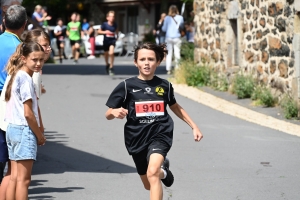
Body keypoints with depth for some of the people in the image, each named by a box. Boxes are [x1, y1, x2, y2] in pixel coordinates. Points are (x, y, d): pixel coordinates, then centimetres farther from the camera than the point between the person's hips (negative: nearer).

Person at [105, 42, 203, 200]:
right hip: (137, 139, 1)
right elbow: (108, 115, -4)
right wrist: (115, 112, -28)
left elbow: (175, 107, 20)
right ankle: (163, 169, 55)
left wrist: (194, 127, 20)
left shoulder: (165, 86, 1)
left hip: (160, 135, -1)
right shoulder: (126, 86, -6)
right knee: (149, 185, 20)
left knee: (152, 172, -30)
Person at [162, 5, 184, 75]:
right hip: (177, 37, -1)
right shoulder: (180, 18, -2)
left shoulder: (167, 18, -2)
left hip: (169, 37, 1)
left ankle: (168, 69, -1)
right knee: (177, 53, 3)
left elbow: (164, 29, 3)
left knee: (169, 54, 3)